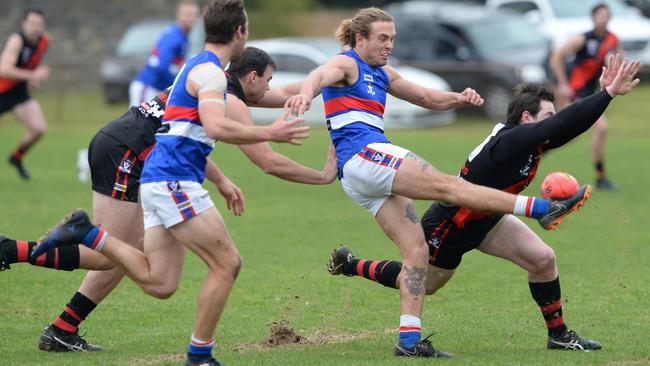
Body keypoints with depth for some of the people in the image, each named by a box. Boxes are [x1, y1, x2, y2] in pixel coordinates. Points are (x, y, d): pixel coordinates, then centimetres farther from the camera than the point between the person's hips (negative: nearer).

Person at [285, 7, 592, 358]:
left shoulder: (381, 74, 24)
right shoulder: (346, 64, -1)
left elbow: (428, 98, 27)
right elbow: (322, 75, -25)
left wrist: (459, 98, 5)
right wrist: (307, 92, -50)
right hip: (363, 154, -10)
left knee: (416, 249, 0)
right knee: (448, 186, -14)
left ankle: (410, 339, -6)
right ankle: (542, 209, -19)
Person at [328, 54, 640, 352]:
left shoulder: (533, 141, -9)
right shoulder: (510, 141, -35)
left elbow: (571, 125, -10)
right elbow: (564, 123, -44)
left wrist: (605, 92, -23)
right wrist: (609, 93, -44)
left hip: (485, 220, 8)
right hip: (448, 226, -8)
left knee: (543, 259, -7)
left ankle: (558, 335, 7)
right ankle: (350, 264, 37)